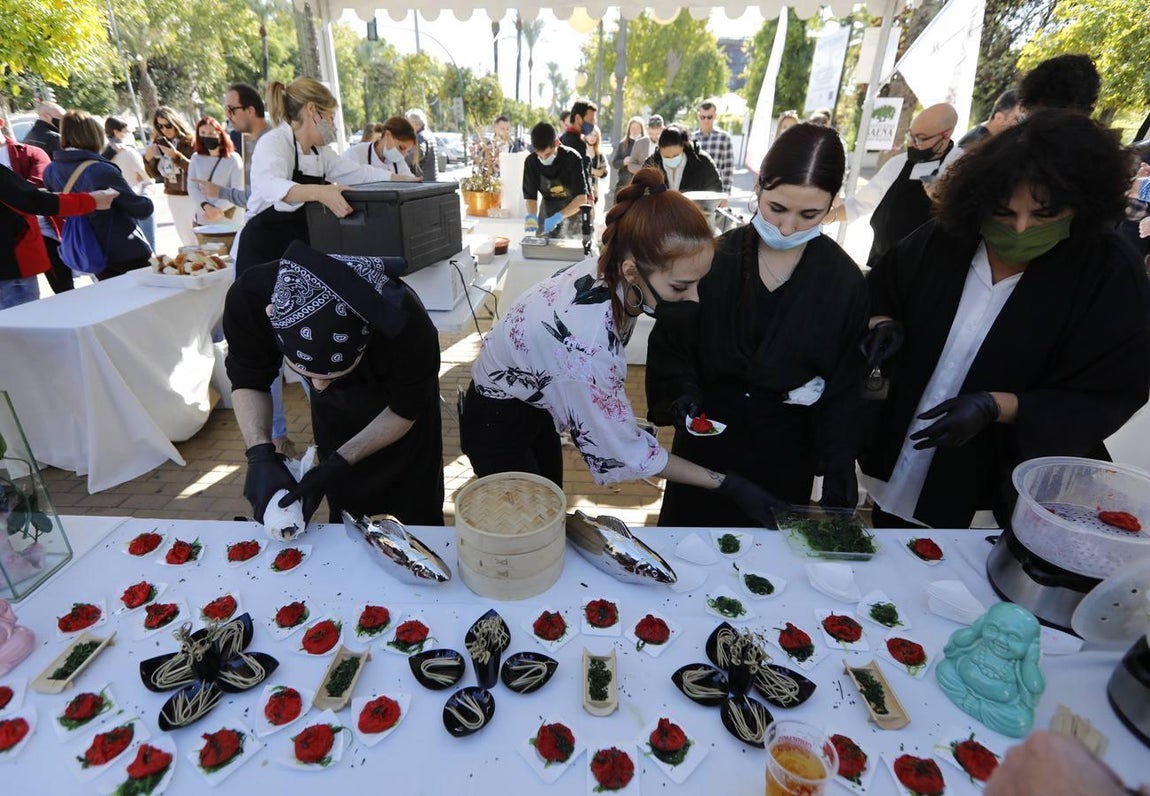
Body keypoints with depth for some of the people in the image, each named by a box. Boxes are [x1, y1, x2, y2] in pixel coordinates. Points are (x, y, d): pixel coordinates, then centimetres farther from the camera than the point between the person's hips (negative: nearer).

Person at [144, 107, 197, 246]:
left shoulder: (191, 141, -7)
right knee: (186, 239, 11)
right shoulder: (159, 143, 9)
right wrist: (148, 158, -5)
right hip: (173, 197, 6)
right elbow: (155, 174, 12)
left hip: (192, 196, -6)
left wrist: (176, 156, -27)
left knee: (198, 239, -9)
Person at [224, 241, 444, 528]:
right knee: (345, 518, 15)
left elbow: (403, 410, -22)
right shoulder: (248, 298, -33)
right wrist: (260, 454, -28)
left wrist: (337, 465, -28)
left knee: (418, 520, 9)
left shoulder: (408, 327, -42)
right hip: (333, 408, 3)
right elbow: (248, 381, -14)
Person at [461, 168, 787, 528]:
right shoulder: (585, 339, -40)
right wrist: (727, 484, -20)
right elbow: (625, 452, -26)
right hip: (498, 426, -7)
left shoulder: (609, 271, -18)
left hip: (531, 405, 7)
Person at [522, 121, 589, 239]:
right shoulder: (531, 162, -13)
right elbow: (530, 196, -8)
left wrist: (558, 217, -39)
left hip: (573, 210, -2)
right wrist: (532, 215, -29)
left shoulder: (572, 158, -23)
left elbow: (582, 198, -27)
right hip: (548, 210, 3)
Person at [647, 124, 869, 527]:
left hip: (786, 455, 1)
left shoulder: (844, 282, -8)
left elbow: (844, 389, -3)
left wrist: (839, 475, -8)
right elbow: (669, 344, -2)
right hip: (708, 441, 0)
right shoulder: (714, 259, -12)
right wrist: (683, 393, -19)